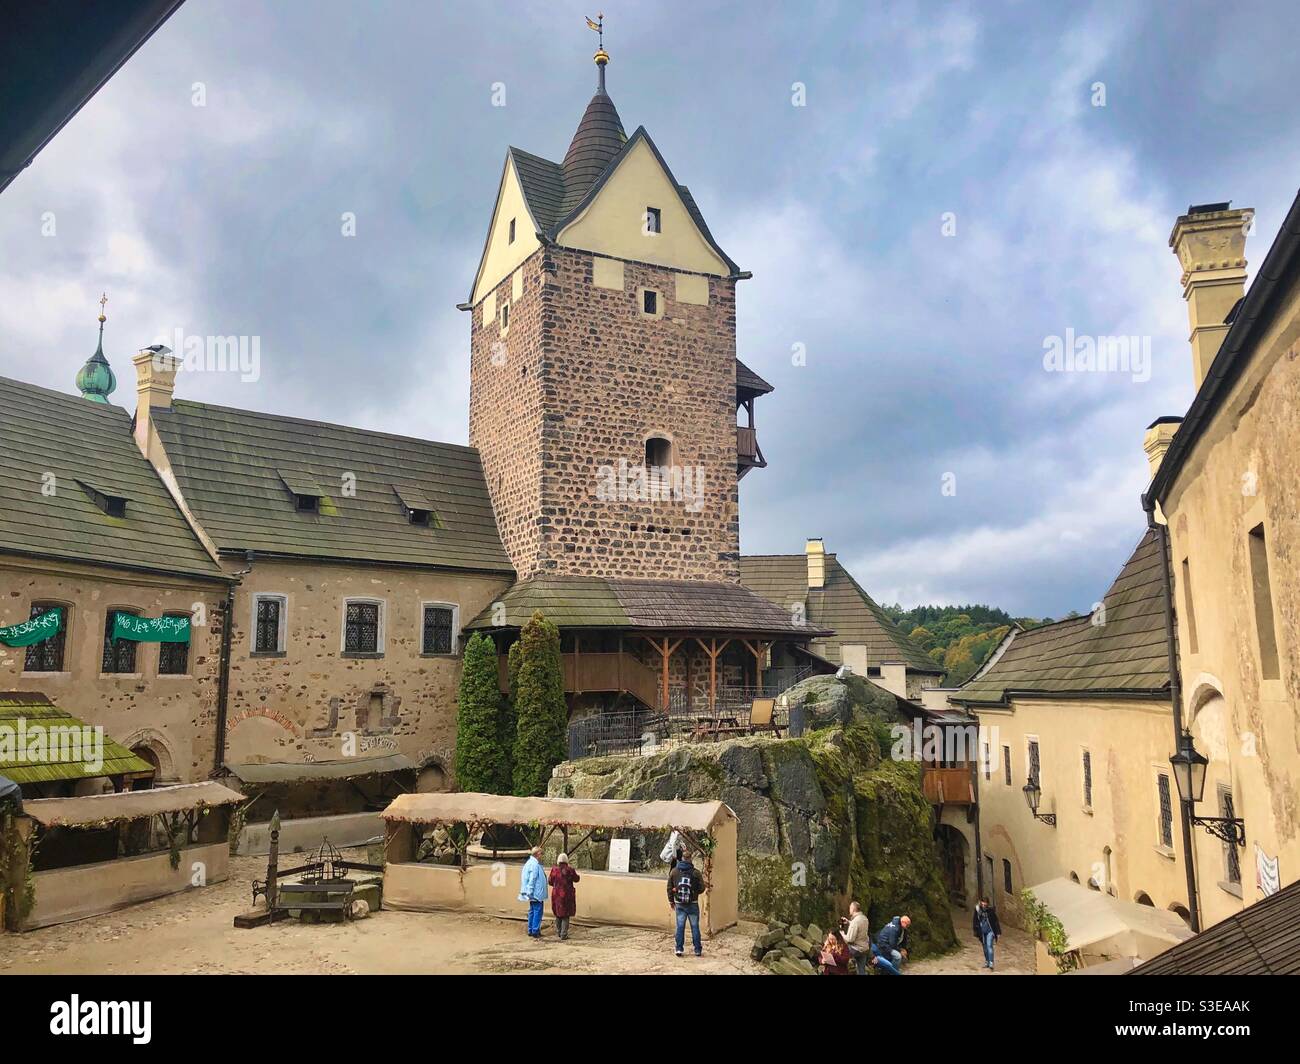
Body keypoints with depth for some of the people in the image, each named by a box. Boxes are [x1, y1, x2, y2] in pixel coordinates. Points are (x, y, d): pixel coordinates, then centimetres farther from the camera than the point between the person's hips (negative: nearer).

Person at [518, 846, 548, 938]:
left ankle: (531, 930, 20)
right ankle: (535, 931, -1)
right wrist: (530, 892, -19)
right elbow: (532, 880, -21)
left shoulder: (530, 862, 13)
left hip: (534, 894, 10)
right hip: (536, 894, -10)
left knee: (532, 911, 14)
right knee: (537, 912, -4)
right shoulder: (535, 865, -19)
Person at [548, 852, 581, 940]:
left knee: (558, 914, 19)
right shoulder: (570, 870, -13)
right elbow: (576, 879, 2)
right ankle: (563, 935, 3)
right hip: (567, 895, -2)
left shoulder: (554, 870, -9)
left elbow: (550, 881, 1)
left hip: (557, 894, 2)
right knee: (566, 915, 6)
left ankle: (558, 933, 26)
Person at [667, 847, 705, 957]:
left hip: (679, 904, 1)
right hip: (693, 904, -1)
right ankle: (698, 950, 12)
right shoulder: (696, 872, -9)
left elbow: (669, 888, 3)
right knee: (695, 927, 7)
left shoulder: (674, 871, -2)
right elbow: (701, 888, -5)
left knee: (680, 926, 8)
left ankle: (679, 949, 8)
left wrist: (671, 901, 15)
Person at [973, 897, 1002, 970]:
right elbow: (975, 921, 2)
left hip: (990, 931, -3)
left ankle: (991, 964, -17)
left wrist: (998, 932, -4)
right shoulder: (977, 910, -7)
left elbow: (996, 922, -5)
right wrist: (976, 932, 2)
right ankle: (987, 962, 27)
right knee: (985, 948, 13)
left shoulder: (991, 910, -12)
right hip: (982, 932, 3)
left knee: (989, 946, -15)